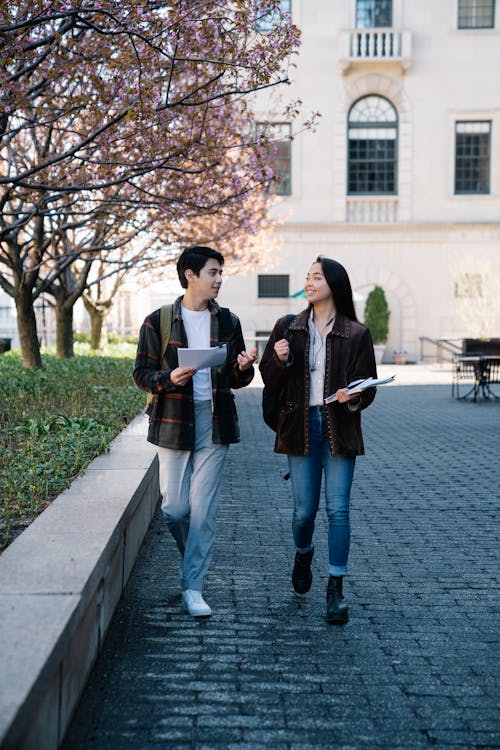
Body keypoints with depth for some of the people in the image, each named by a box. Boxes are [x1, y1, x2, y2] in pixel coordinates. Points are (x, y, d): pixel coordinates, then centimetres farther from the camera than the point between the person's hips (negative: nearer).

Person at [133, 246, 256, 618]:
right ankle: (195, 558, 32)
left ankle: (193, 586, 9)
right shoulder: (158, 321, 0)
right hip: (173, 420, -1)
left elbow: (235, 379, 13)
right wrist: (169, 378, -19)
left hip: (214, 421, 2)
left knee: (204, 508, 0)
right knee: (175, 507, 1)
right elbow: (142, 374, 1)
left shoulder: (227, 321, 8)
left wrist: (243, 368, -10)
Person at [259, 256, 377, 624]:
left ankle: (336, 589, 9)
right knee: (304, 509, 4)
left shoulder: (357, 334, 1)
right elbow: (270, 381, 6)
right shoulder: (288, 328, 6)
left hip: (340, 427, -1)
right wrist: (279, 360, -14)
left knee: (338, 509, -2)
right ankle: (303, 554, 38)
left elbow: (368, 387, 2)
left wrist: (354, 397, -19)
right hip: (301, 425, 1)